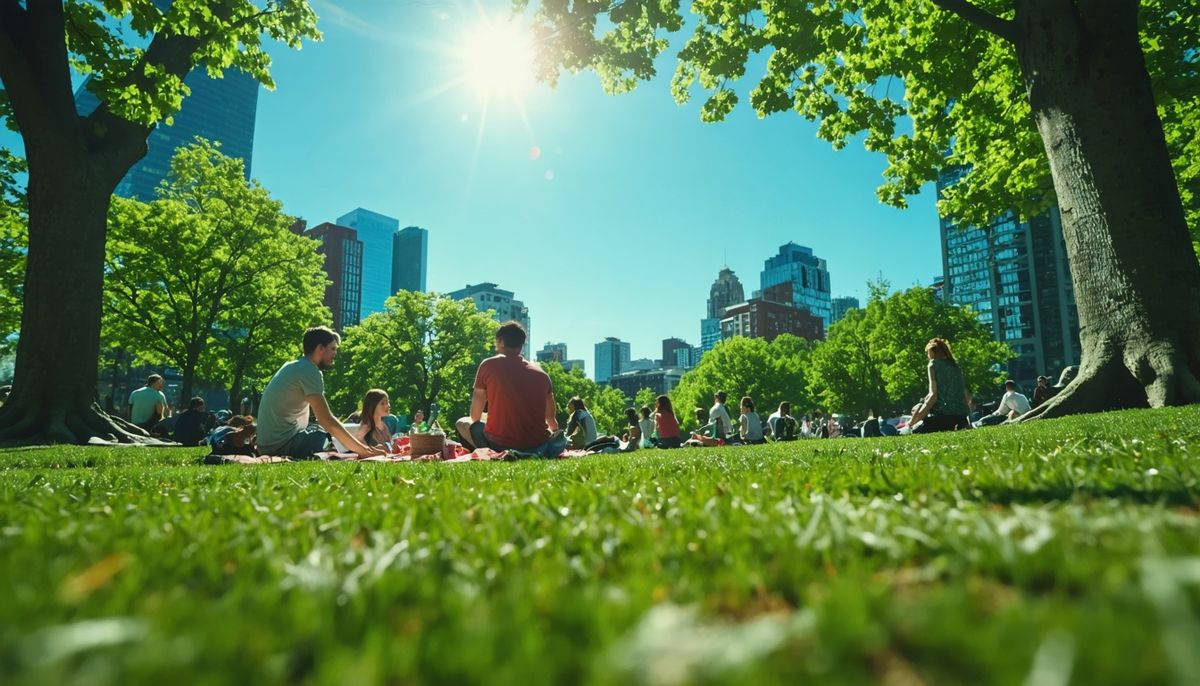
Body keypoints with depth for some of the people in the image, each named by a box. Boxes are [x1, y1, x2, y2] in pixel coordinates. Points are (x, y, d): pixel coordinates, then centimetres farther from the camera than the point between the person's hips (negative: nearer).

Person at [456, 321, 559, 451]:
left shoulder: (488, 365, 1)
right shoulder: (541, 373, 9)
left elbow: (475, 416, 7)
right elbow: (551, 418, 16)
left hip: (499, 446, -3)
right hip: (537, 447, 4)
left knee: (461, 423, 22)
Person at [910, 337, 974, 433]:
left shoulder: (933, 364, 0)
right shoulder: (955, 365, 19)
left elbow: (933, 395, -11)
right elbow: (967, 395, 17)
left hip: (943, 415, -7)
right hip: (961, 417, 7)